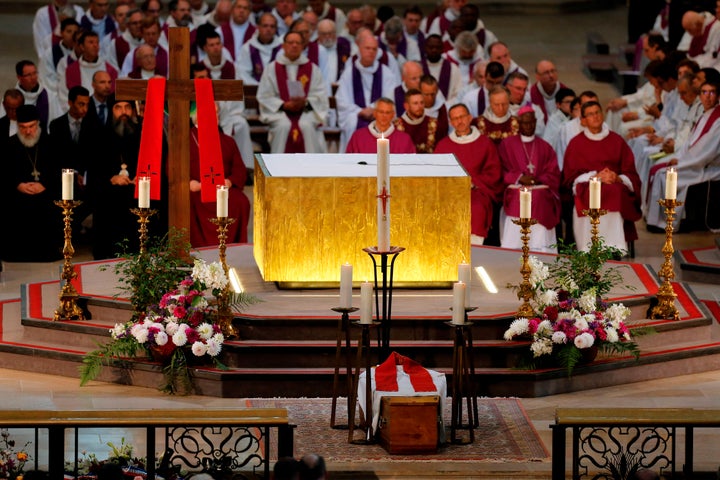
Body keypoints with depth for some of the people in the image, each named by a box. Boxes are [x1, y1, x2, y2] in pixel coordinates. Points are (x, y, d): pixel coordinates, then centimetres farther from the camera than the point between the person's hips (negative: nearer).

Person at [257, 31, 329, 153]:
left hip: (307, 111, 0)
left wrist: (305, 102, -16)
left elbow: (320, 95, 3)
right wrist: (284, 105, -12)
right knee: (284, 126, -33)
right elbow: (264, 97, 3)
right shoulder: (272, 68, 11)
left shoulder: (313, 69, 12)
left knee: (306, 126, -32)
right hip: (279, 111, 0)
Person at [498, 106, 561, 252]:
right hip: (516, 192, -1)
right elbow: (502, 172, 7)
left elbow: (554, 174, 11)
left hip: (541, 194, 1)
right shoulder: (507, 144, 16)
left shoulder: (545, 147, 20)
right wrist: (520, 178, -9)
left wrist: (538, 180, -8)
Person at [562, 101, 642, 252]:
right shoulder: (576, 143, 12)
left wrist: (618, 178, -11)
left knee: (615, 192, -34)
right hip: (587, 189, -1)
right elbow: (570, 176, 4)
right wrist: (595, 176, -11)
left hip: (616, 190, 1)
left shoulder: (617, 141, 16)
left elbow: (631, 173, 12)